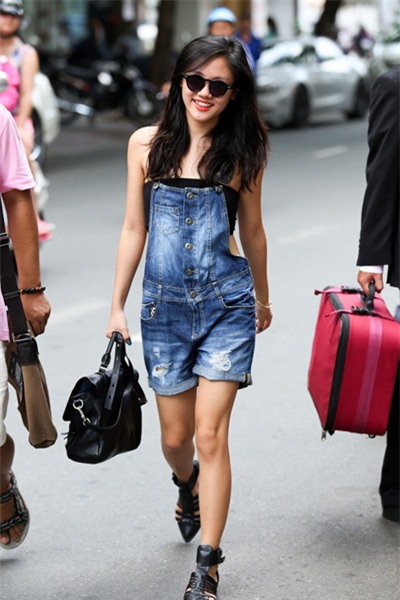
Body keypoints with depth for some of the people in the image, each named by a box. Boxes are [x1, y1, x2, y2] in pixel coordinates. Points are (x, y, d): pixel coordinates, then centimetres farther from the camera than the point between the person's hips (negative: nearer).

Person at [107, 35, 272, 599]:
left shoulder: (242, 153, -3)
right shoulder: (147, 144, -1)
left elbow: (251, 230, 10)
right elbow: (134, 229, 5)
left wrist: (263, 298, 20)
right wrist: (117, 306, 7)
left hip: (226, 304, -2)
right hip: (165, 306, 2)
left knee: (211, 435, -7)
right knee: (176, 437, 12)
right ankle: (188, 487, 50)